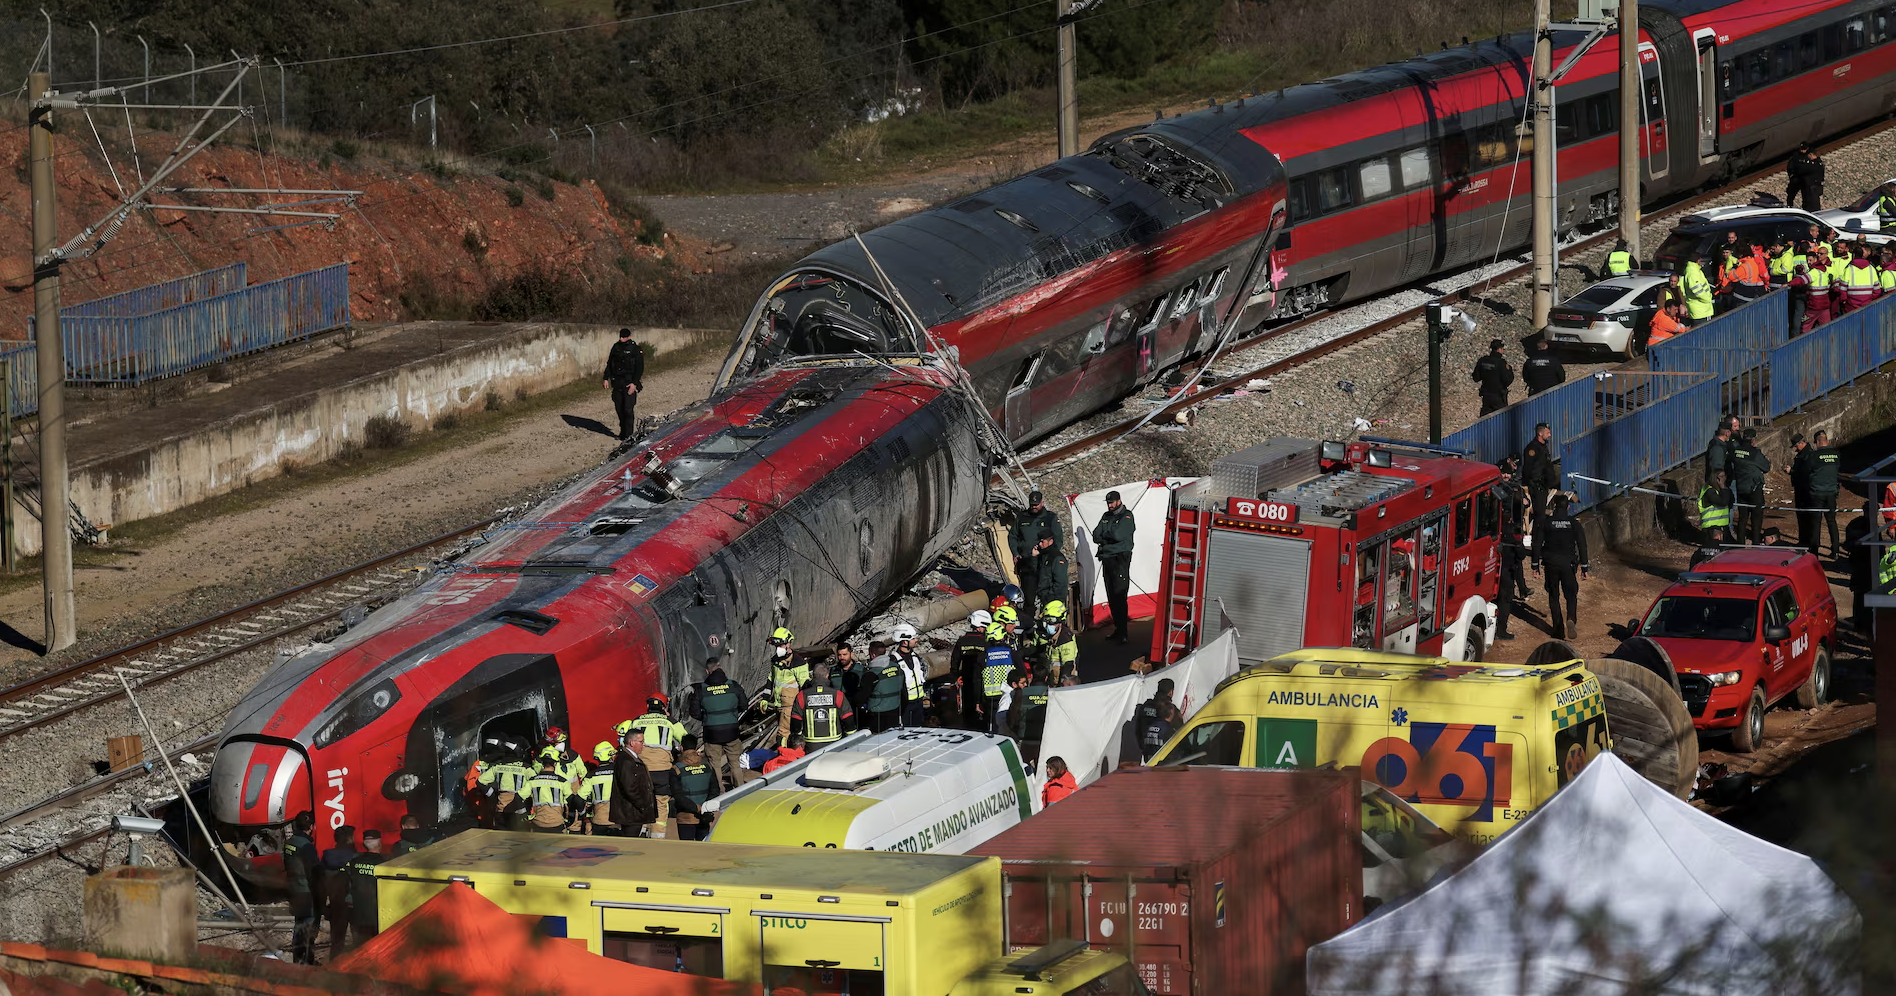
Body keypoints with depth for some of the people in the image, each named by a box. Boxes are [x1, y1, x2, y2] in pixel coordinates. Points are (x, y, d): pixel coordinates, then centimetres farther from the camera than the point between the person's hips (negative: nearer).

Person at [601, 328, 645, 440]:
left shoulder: (635, 349, -5)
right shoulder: (616, 347, 10)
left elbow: (639, 368, -7)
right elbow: (609, 363, 16)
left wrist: (634, 383, -15)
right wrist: (606, 378, 8)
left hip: (629, 383, -5)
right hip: (617, 382, 5)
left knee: (628, 409, -9)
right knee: (619, 409, 7)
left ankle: (628, 434, -4)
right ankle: (623, 432, 19)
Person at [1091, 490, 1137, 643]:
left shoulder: (1126, 516, -6)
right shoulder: (1106, 516, 16)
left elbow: (1118, 535, -19)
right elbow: (1096, 536, 5)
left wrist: (1104, 536, -6)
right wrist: (1110, 538, -10)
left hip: (1120, 560, -8)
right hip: (1107, 560, 8)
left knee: (1119, 597, -11)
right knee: (1111, 597, 10)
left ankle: (1122, 634, -11)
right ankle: (1118, 628, 18)